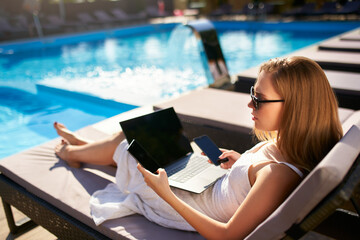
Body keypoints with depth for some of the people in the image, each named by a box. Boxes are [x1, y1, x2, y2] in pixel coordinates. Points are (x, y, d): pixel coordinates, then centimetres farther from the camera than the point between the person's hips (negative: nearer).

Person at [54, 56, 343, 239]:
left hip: (185, 205, -7)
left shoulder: (279, 174, -37)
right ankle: (81, 144, 49)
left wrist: (166, 194, -28)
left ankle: (72, 153, 45)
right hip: (205, 182, 8)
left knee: (121, 145, 10)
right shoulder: (282, 144, -11)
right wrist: (242, 161, -4)